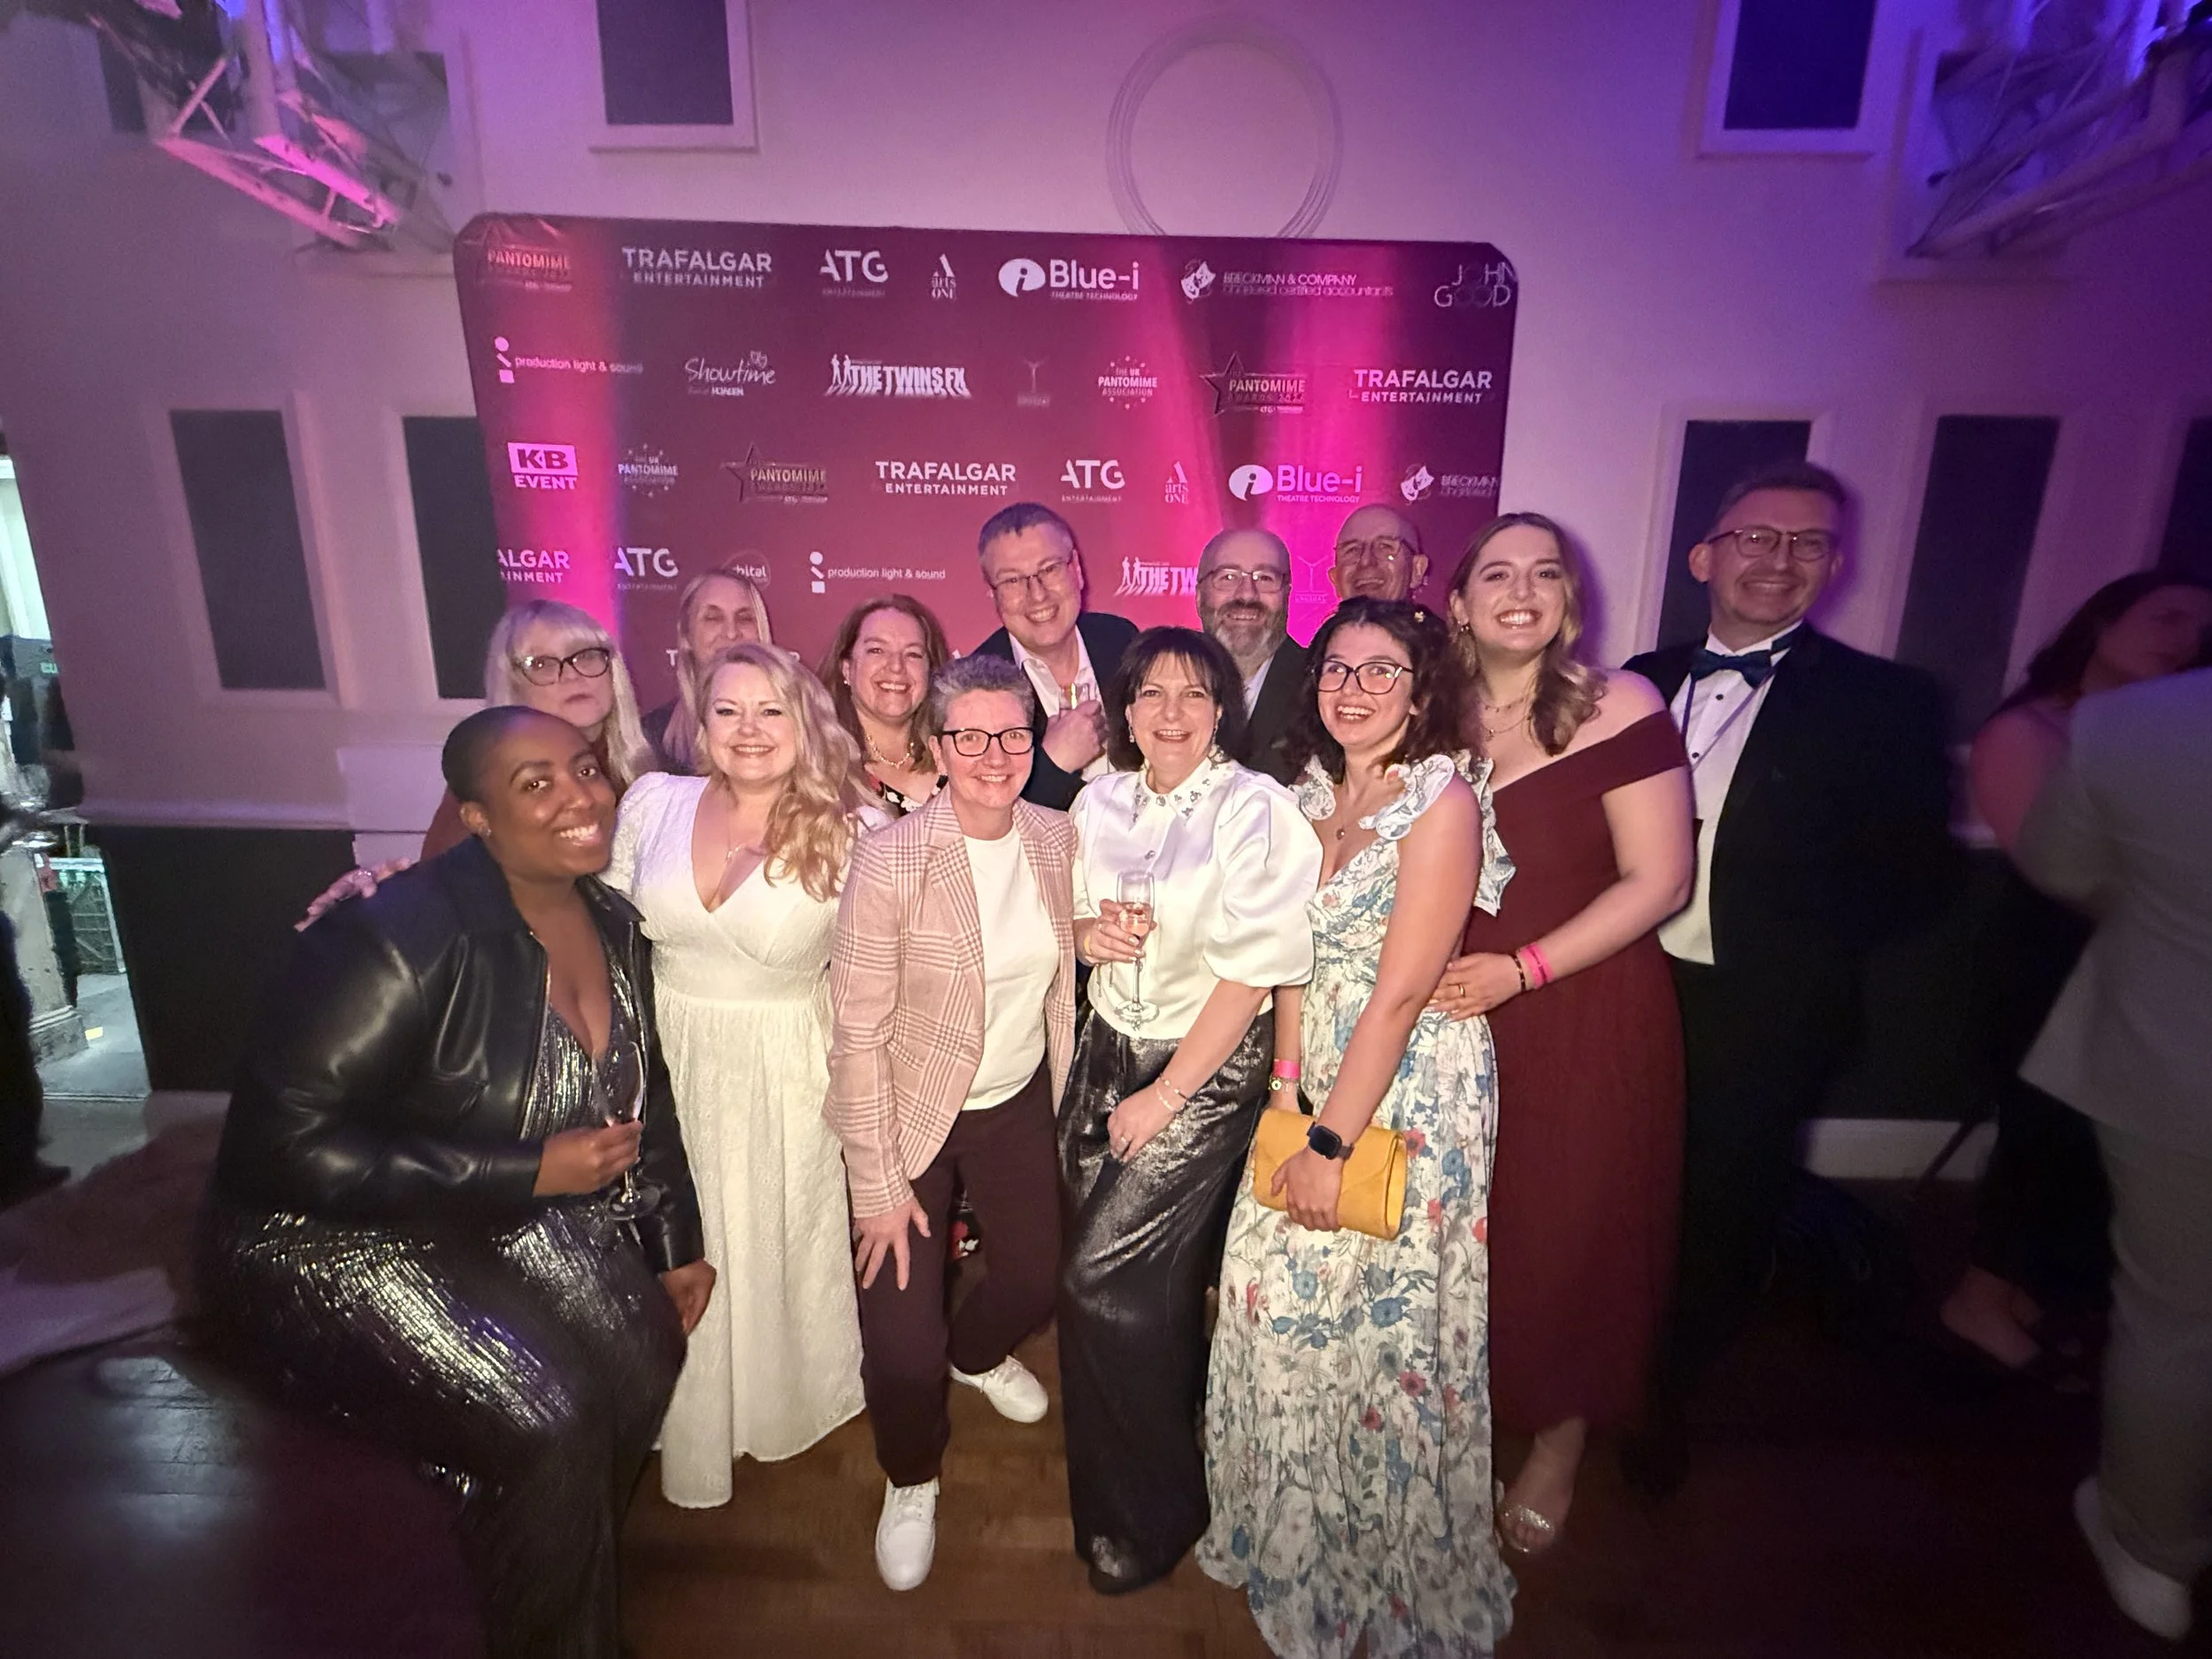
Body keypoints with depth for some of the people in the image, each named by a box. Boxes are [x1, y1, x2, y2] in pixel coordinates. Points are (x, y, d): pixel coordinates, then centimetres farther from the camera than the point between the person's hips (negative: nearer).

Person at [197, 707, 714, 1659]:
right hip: (336, 1238, -6)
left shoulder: (613, 925, -6)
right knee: (545, 1426, -17)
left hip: (506, 1209, 7)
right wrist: (526, 1172, -26)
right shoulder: (405, 937, -29)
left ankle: (570, 1572, 23)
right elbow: (279, 1144, -27)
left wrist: (677, 1245, 8)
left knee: (643, 1348, -7)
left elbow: (639, 1090, 7)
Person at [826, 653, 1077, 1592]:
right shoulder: (890, 860, -23)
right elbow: (859, 1033, -19)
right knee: (903, 1346, -2)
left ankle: (977, 1352, 58)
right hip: (911, 1115, -4)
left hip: (1019, 1100, 5)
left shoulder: (1056, 838, -7)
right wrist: (878, 1181, -16)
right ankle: (911, 1480, 35)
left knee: (1039, 1275, 19)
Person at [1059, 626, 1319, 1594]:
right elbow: (1067, 922, 16)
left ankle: (1154, 1512, 20)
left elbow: (1253, 968, -17)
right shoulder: (1098, 804, 4)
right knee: (1117, 1273, 10)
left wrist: (1166, 1096, -14)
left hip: (1211, 1065, -5)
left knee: (1108, 1279, -6)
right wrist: (1087, 932, -9)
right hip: (1108, 1049, 5)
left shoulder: (1255, 808, -13)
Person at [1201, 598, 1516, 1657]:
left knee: (1376, 1322, 6)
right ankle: (1288, 1538, 40)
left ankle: (1381, 1571, 36)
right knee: (1270, 1286, 11)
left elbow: (1400, 994, -19)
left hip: (1413, 1095, -6)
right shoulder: (1314, 793, 6)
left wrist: (1330, 1144, -16)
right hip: (1316, 1080, 6)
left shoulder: (1442, 801, -16)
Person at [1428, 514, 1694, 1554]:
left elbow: (1658, 879, -12)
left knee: (1569, 1234, 11)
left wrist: (1523, 968, -18)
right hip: (1462, 1016, 3)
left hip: (1586, 1020, -3)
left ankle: (1557, 1451, 37)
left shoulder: (1618, 707, -9)